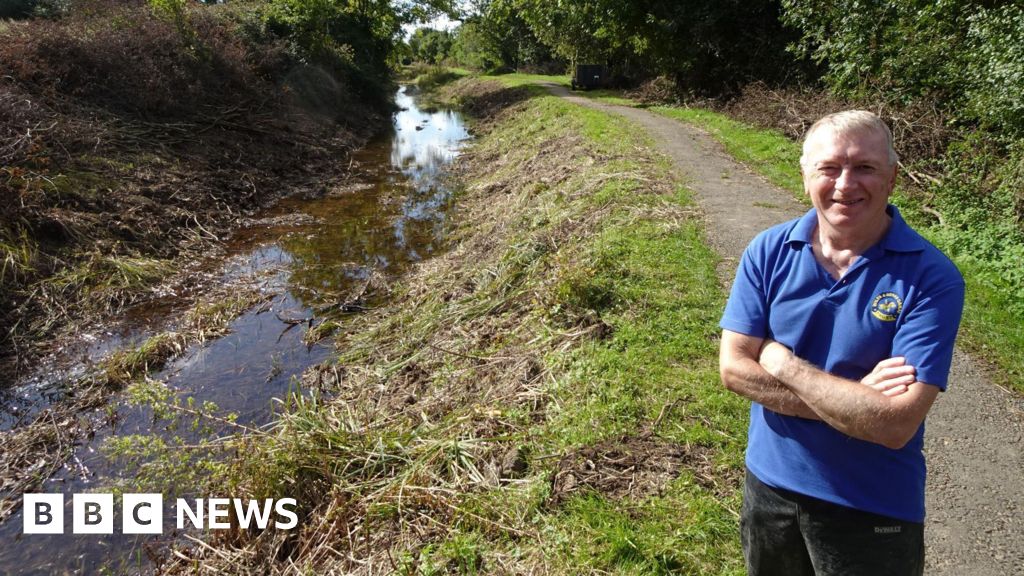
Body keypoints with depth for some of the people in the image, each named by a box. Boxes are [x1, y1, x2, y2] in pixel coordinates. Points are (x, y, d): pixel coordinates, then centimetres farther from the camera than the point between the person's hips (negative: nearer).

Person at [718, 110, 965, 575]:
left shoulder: (932, 277, -18)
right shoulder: (769, 251, -9)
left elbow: (896, 425, -25)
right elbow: (733, 369, -13)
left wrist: (784, 364, -19)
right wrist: (849, 399, -21)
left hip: (874, 509, -3)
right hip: (770, 483, 3)